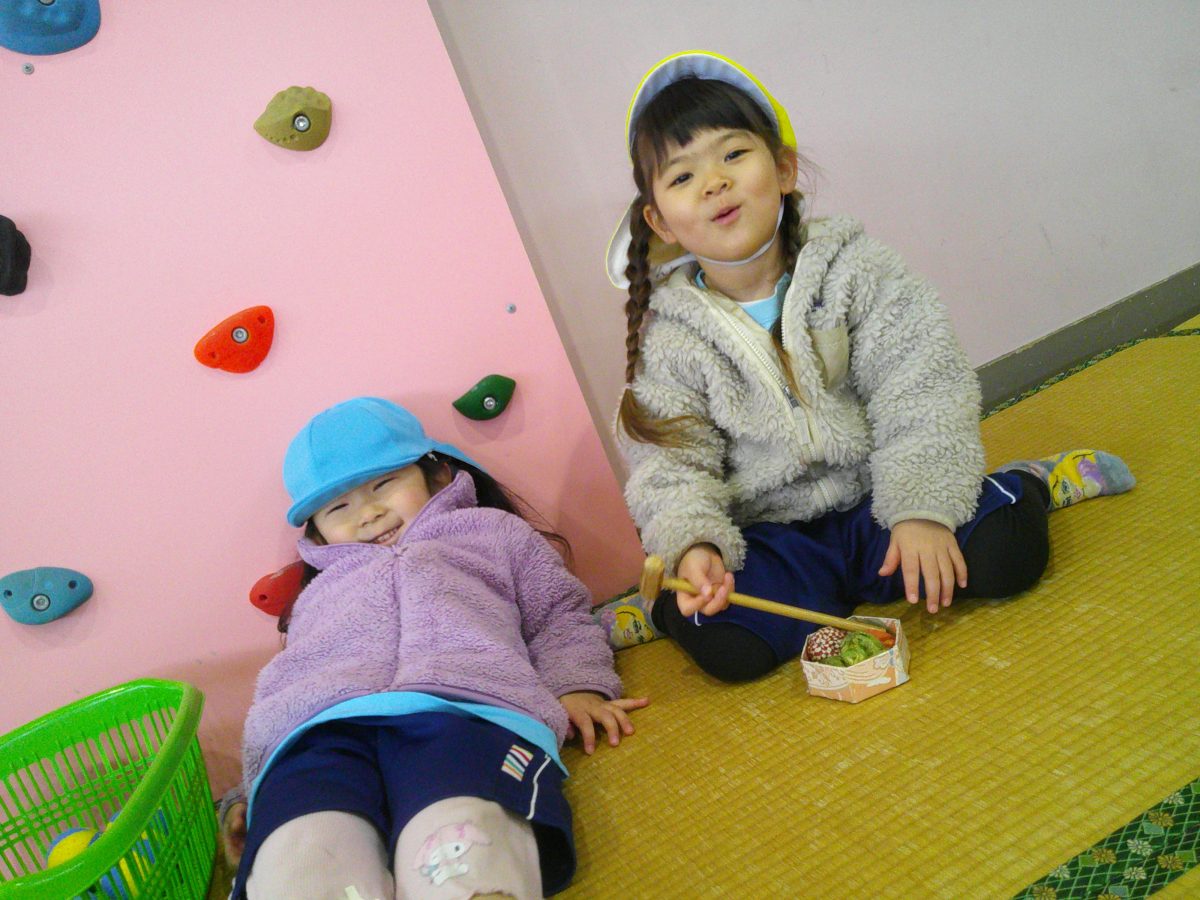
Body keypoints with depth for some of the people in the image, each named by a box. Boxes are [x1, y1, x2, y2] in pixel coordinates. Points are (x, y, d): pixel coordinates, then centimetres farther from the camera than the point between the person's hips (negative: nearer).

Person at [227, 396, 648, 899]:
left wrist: (576, 688, 5)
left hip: (464, 705, -2)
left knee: (459, 839, -41)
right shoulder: (319, 594, 44)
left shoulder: (495, 531, 36)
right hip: (318, 729, 2)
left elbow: (560, 616, 27)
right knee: (301, 857, -37)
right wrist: (254, 797, 20)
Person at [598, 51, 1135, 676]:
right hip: (770, 535, -1)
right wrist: (692, 545, -28)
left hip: (872, 505, 1)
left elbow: (920, 393, -10)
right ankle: (671, 602, 6)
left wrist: (922, 506, -22)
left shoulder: (849, 266, -6)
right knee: (726, 645, -28)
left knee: (1003, 549, -22)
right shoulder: (668, 336, -5)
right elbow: (670, 467, -9)